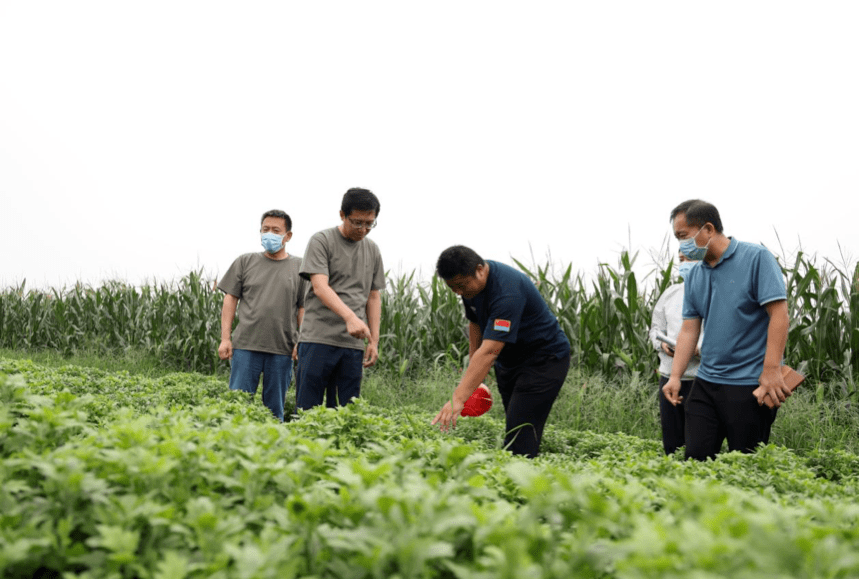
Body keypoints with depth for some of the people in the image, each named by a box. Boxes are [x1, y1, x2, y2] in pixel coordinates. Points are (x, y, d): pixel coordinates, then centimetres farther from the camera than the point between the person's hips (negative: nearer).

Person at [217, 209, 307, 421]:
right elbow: (230, 300, 9)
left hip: (282, 349, 0)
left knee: (275, 409, 6)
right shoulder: (245, 262, 10)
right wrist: (225, 338, 1)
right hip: (246, 346, 0)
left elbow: (304, 308, 8)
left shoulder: (299, 267, 8)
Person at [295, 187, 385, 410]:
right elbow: (320, 287, -13)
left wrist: (374, 342, 12)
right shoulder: (322, 241, -1)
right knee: (307, 409, -5)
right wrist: (350, 317, -28)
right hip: (318, 339, -4)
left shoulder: (373, 251, 16)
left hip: (353, 343, 5)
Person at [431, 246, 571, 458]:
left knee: (520, 441, -16)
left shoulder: (507, 290, -32)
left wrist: (458, 399, -45)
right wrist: (473, 374, 9)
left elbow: (490, 351, -40)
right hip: (510, 361, 9)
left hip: (544, 359, -9)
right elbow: (476, 323, 14)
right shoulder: (471, 283, -4)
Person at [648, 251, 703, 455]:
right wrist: (663, 344, 0)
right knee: (671, 442, 12)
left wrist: (699, 349, -21)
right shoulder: (671, 293, 15)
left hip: (700, 378, -6)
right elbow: (655, 328, 20)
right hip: (669, 376, 6)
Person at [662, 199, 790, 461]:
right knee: (695, 458, 3)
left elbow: (779, 314, -14)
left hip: (750, 385, -6)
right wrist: (675, 377, 2)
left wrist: (771, 373, -20)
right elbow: (689, 329, 12)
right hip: (706, 383, 6)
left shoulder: (756, 258, -8)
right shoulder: (694, 276, 11)